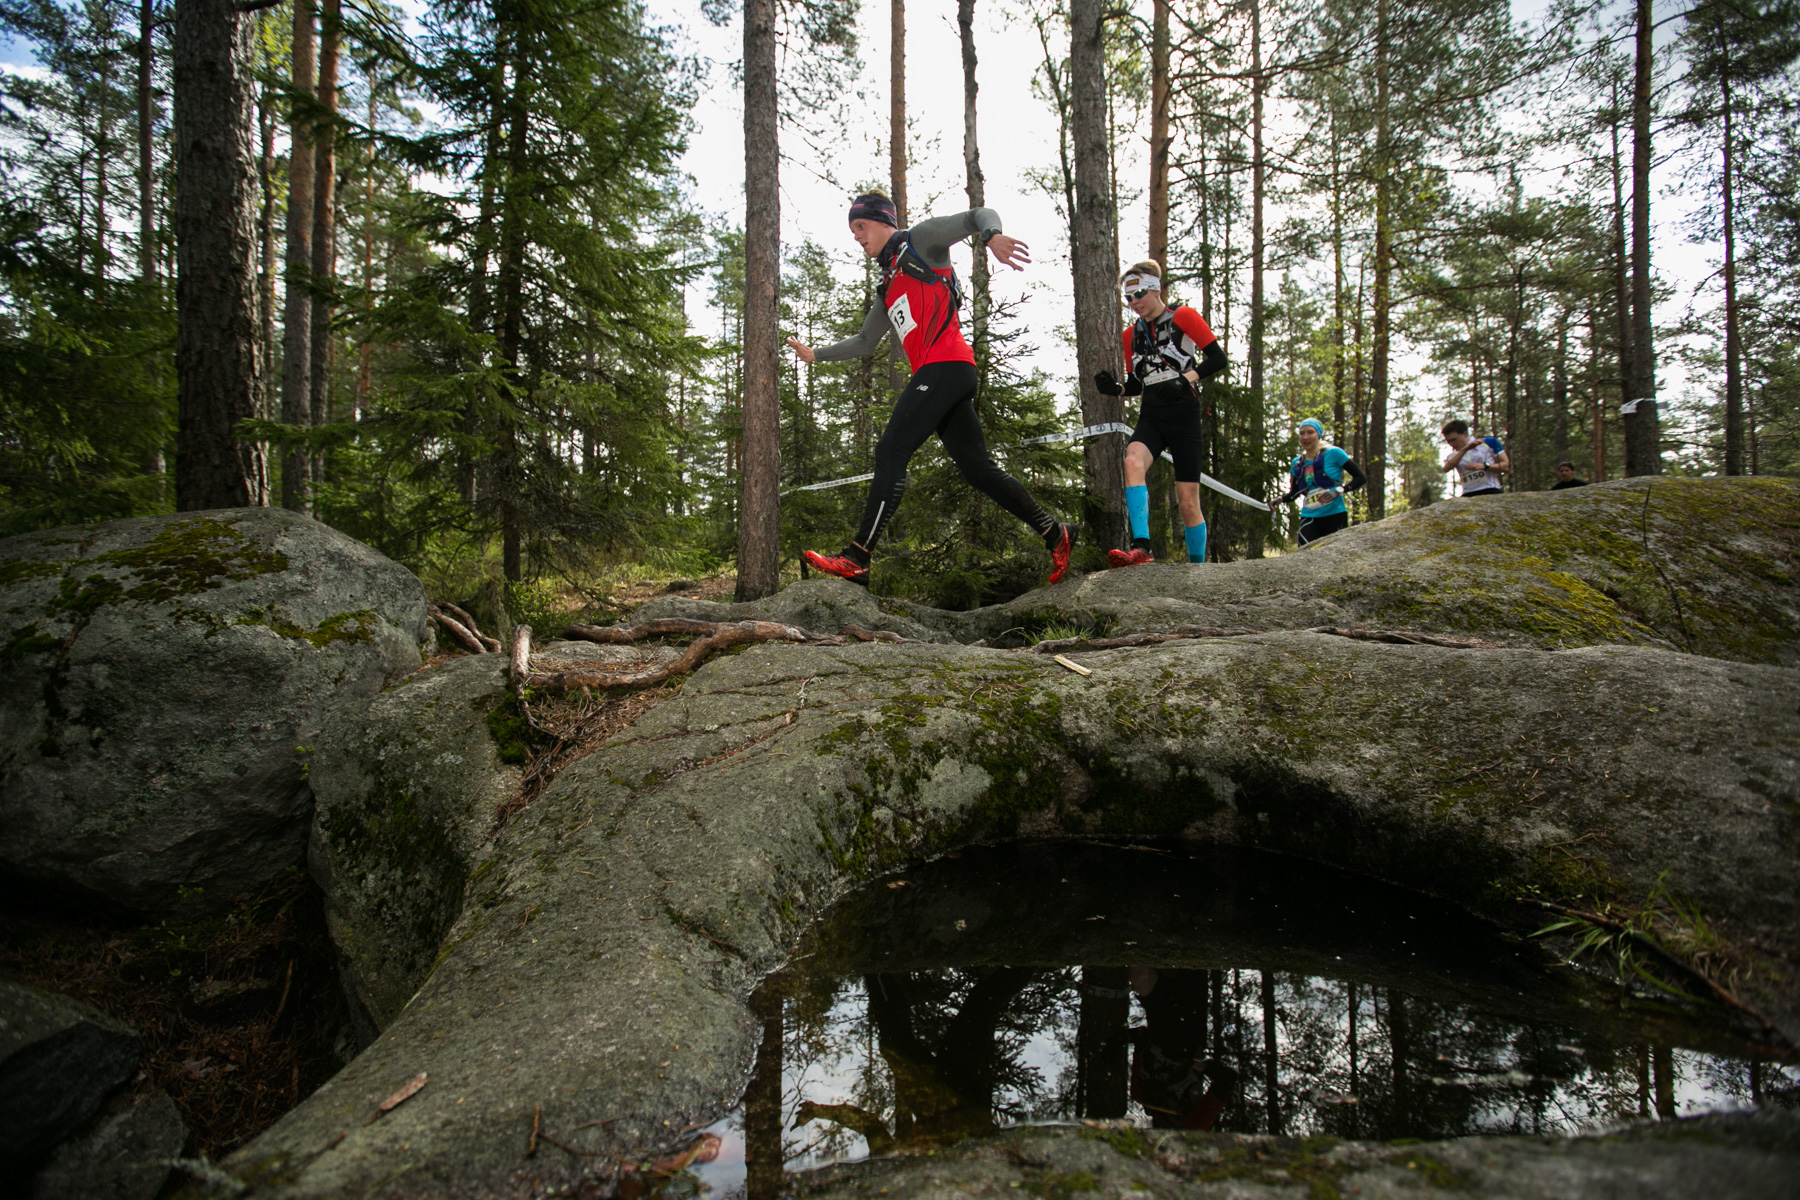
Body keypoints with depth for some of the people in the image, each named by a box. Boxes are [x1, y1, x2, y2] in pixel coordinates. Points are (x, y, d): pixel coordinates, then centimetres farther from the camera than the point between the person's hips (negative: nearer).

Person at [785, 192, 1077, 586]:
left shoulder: (920, 240, 8)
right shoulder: (888, 286, 30)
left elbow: (979, 215, -3)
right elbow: (866, 343, 37)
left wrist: (992, 236, -26)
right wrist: (815, 354, 35)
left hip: (945, 366, -9)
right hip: (938, 376, 9)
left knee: (890, 453, -15)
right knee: (978, 468, 5)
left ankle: (857, 558, -18)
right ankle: (1054, 532, 10)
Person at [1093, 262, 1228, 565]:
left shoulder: (1184, 317, -1)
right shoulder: (1131, 334, 14)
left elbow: (1218, 358, -4)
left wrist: (1186, 379, -19)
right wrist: (1116, 389, -1)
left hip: (1183, 415, -4)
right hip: (1150, 416, 4)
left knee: (1188, 500, -3)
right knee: (1133, 460, -30)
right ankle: (1141, 548, -38)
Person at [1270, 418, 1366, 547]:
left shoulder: (1333, 453, -2)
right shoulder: (1297, 463, 11)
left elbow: (1361, 477, -3)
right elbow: (1293, 493, 21)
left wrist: (1339, 491, -18)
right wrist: (1278, 501, 1)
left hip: (1334, 516, -3)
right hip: (1309, 518, 3)